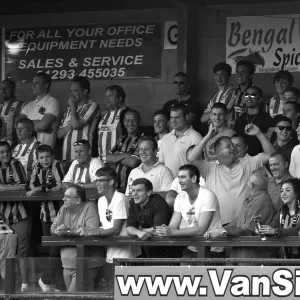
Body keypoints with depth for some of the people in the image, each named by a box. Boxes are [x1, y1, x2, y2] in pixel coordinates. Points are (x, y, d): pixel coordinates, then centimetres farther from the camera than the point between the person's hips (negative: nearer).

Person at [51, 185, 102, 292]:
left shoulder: (89, 207, -9)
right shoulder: (64, 209, 11)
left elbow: (92, 230, -22)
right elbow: (53, 229, 8)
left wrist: (68, 232, -19)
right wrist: (58, 230, -17)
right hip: (67, 263, 6)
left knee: (74, 295, -12)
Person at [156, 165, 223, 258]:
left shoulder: (207, 196, -14)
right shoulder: (180, 197, 7)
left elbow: (201, 229, -22)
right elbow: (173, 226, 3)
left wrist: (172, 232, -27)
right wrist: (165, 229, -22)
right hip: (191, 250, 6)